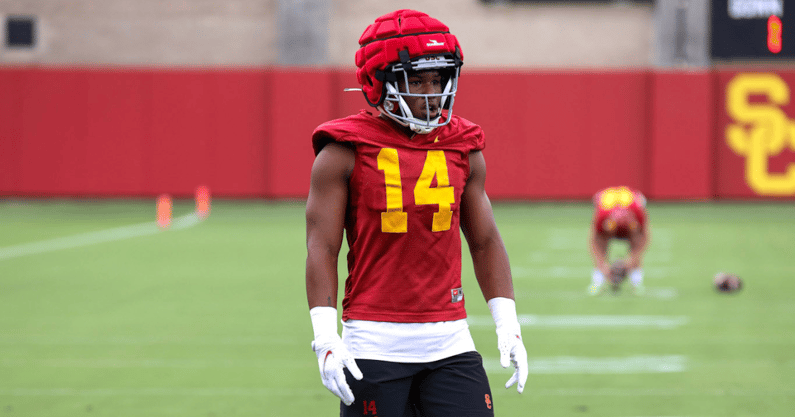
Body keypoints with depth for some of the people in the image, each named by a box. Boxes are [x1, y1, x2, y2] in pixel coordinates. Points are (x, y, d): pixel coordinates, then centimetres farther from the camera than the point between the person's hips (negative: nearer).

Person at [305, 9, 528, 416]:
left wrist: (508, 325, 6)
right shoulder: (345, 152, -4)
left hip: (449, 340, 4)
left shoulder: (463, 149, 9)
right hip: (376, 343, -3)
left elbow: (485, 244, 14)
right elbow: (322, 249, -6)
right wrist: (325, 337, -14)